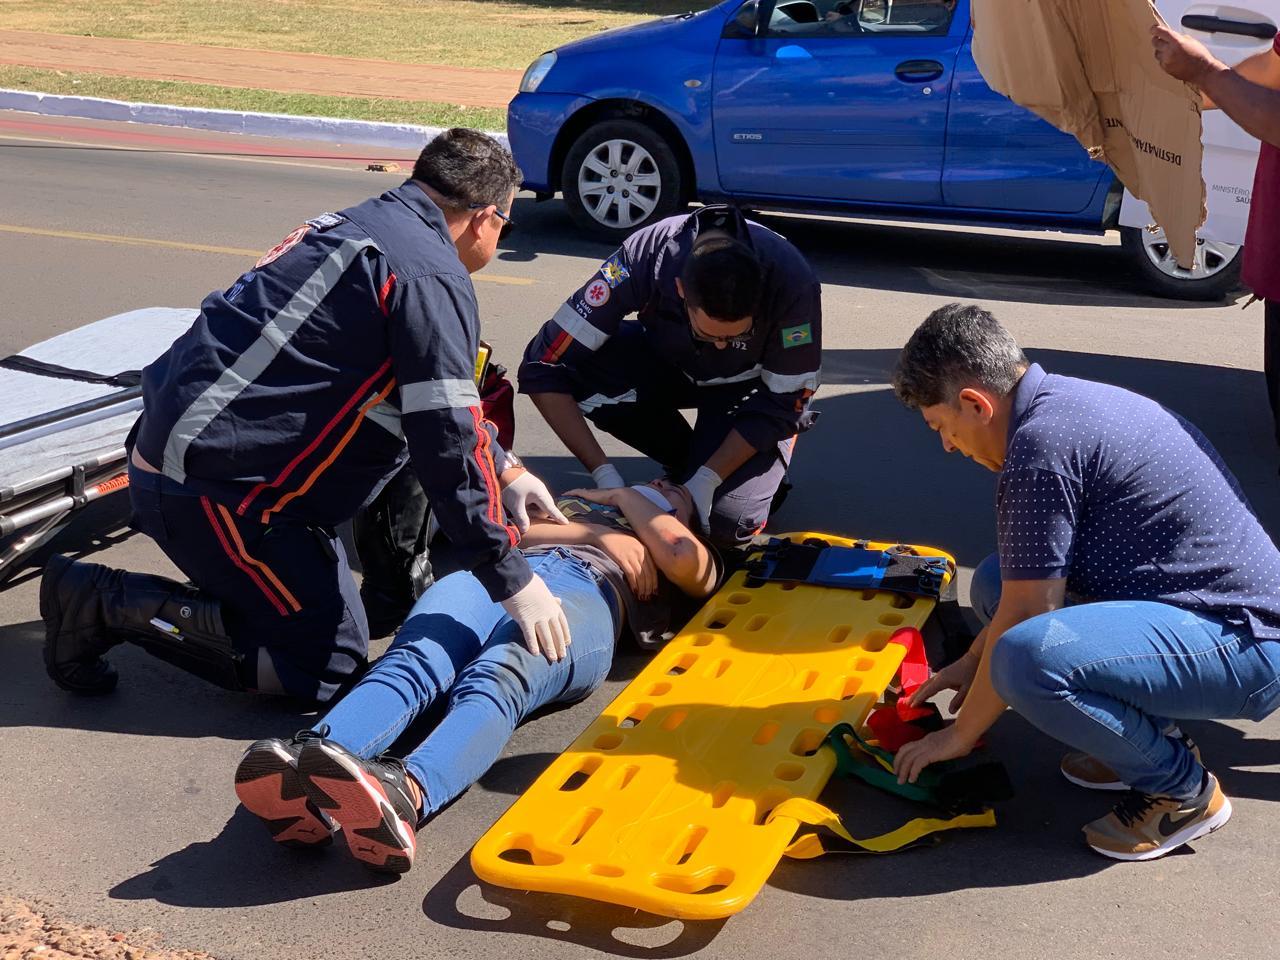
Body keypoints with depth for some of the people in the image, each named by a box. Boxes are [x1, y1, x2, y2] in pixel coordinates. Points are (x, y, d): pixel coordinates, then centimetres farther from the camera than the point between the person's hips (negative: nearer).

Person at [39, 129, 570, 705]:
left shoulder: (353, 227, 14)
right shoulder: (431, 275, -14)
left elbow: (439, 393, 24)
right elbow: (448, 440, -17)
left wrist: (505, 469, 22)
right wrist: (513, 581, -11)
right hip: (213, 488, -10)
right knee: (331, 664, -1)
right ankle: (110, 602, -3)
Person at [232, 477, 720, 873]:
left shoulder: (692, 557, 39)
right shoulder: (575, 501, 48)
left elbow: (685, 560, 12)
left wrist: (628, 499, 27)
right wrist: (600, 534, 18)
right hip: (495, 573, 3)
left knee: (496, 682, -40)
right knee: (410, 663, -34)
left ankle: (404, 794, -70)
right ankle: (306, 772, -62)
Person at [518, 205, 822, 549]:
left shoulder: (794, 285, -36)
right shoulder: (642, 258, -34)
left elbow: (783, 403, -21)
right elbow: (542, 368, -29)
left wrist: (707, 480, -29)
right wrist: (603, 473, -33)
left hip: (749, 381, -3)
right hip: (669, 359, 3)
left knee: (726, 525, -27)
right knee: (570, 364, -29)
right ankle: (687, 462, -5)